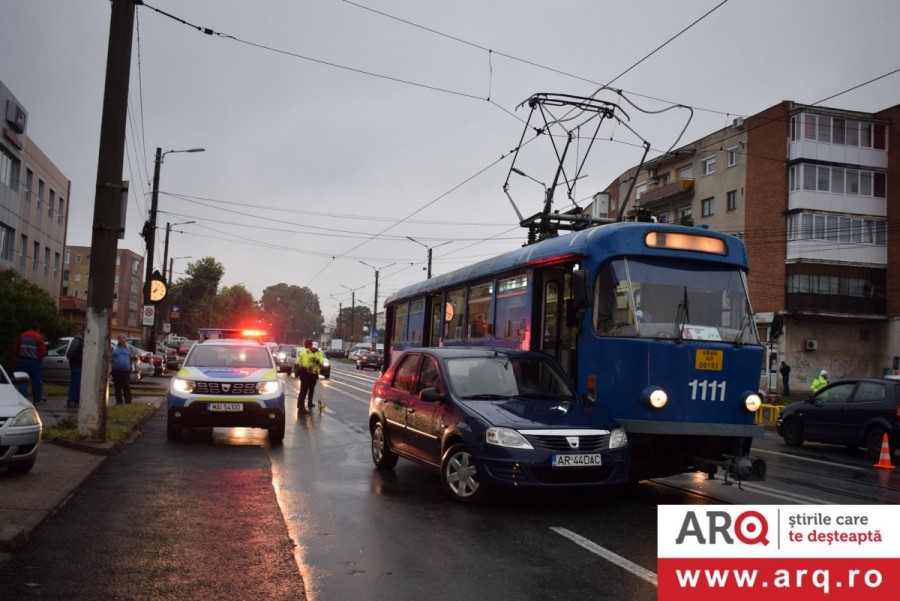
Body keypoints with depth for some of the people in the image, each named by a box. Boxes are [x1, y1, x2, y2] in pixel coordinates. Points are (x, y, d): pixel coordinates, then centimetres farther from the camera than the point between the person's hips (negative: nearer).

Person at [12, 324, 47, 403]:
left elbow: (15, 349, 15)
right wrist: (40, 357, 11)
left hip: (23, 360, 4)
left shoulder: (22, 336, 11)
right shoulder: (38, 337, -4)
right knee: (36, 380, 5)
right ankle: (37, 399, 11)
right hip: (34, 360, -4)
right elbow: (42, 350, -8)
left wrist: (17, 355, 31)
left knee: (23, 380, 4)